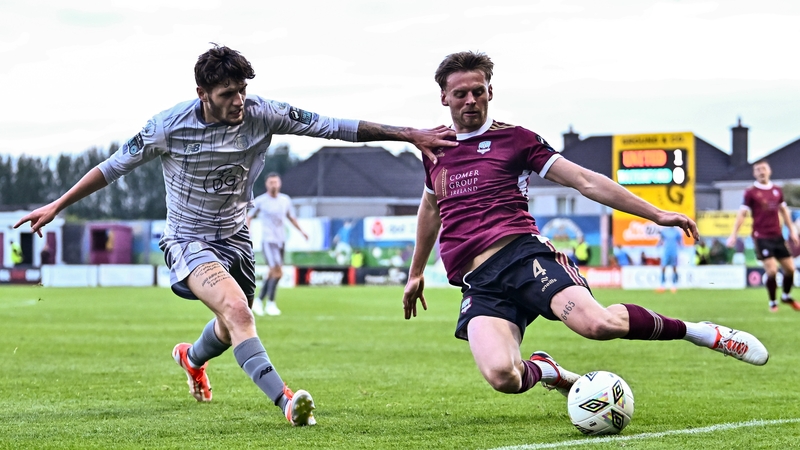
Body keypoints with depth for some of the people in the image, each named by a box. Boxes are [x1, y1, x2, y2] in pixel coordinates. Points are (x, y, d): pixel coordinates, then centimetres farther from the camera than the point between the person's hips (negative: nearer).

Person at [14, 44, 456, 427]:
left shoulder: (262, 114, -15)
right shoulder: (170, 126, -21)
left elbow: (335, 126, -12)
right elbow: (114, 166, -8)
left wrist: (409, 134, -15)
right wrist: (57, 205, -6)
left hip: (234, 235, 5)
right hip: (187, 239, -5)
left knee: (232, 325, 21)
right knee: (237, 309, -30)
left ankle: (192, 358, 58)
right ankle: (286, 400, -40)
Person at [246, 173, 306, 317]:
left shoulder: (285, 200, 7)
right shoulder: (260, 201, -5)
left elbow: (291, 217, 22)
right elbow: (249, 217, 5)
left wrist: (301, 231, 15)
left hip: (281, 240, 6)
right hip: (268, 241, -6)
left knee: (273, 273, 10)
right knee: (277, 272, -16)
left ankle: (259, 300, 24)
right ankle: (271, 303, -7)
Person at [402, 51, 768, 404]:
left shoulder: (513, 138, 8)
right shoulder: (435, 150, 19)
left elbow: (585, 181, 5)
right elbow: (430, 209, 38)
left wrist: (656, 214, -2)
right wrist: (416, 273, 45)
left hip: (521, 254, -2)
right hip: (477, 284, 2)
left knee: (598, 323, -32)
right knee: (502, 376, -28)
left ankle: (698, 332, -5)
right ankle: (545, 372, 11)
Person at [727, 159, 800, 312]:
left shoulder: (777, 190, 8)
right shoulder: (751, 192, -5)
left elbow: (784, 211, 19)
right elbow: (742, 214, -5)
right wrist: (733, 234, -11)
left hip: (778, 236, 5)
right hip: (761, 237, -5)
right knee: (771, 270, -12)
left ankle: (786, 296, 31)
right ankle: (773, 302, 7)